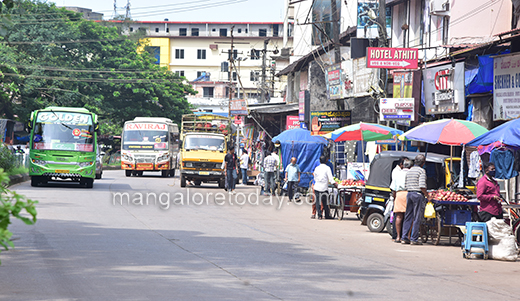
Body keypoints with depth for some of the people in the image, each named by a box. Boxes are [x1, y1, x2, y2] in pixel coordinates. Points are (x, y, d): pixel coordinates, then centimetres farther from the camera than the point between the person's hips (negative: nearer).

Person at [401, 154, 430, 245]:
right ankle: (414, 239, -2)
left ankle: (404, 238, 8)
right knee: (417, 218, -2)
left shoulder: (409, 170, 13)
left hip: (409, 193, 7)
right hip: (418, 194, -7)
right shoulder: (421, 171, -10)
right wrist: (427, 195, -6)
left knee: (408, 217, 11)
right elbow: (422, 186, -18)